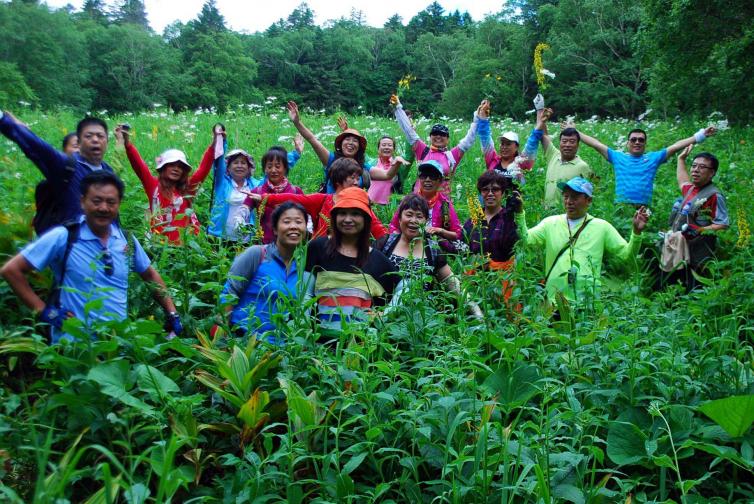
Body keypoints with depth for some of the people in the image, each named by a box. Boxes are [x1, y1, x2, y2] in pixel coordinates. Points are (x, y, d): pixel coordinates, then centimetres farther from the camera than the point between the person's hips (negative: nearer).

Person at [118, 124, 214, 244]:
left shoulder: (188, 188, 11)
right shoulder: (154, 186, 4)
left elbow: (204, 168, 6)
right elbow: (138, 166, -8)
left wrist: (214, 145, -2)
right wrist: (127, 144, -21)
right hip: (161, 241, -2)